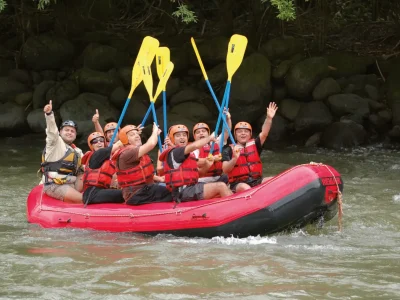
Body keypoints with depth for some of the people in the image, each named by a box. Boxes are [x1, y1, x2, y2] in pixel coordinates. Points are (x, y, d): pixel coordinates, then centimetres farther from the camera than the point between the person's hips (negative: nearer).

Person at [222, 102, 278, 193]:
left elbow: (264, 134, -3)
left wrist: (269, 118, -19)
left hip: (257, 182, 4)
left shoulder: (254, 145, 14)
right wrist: (234, 159, -22)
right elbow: (225, 170, -4)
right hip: (238, 184, -4)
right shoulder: (229, 149, 6)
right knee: (245, 188, -37)